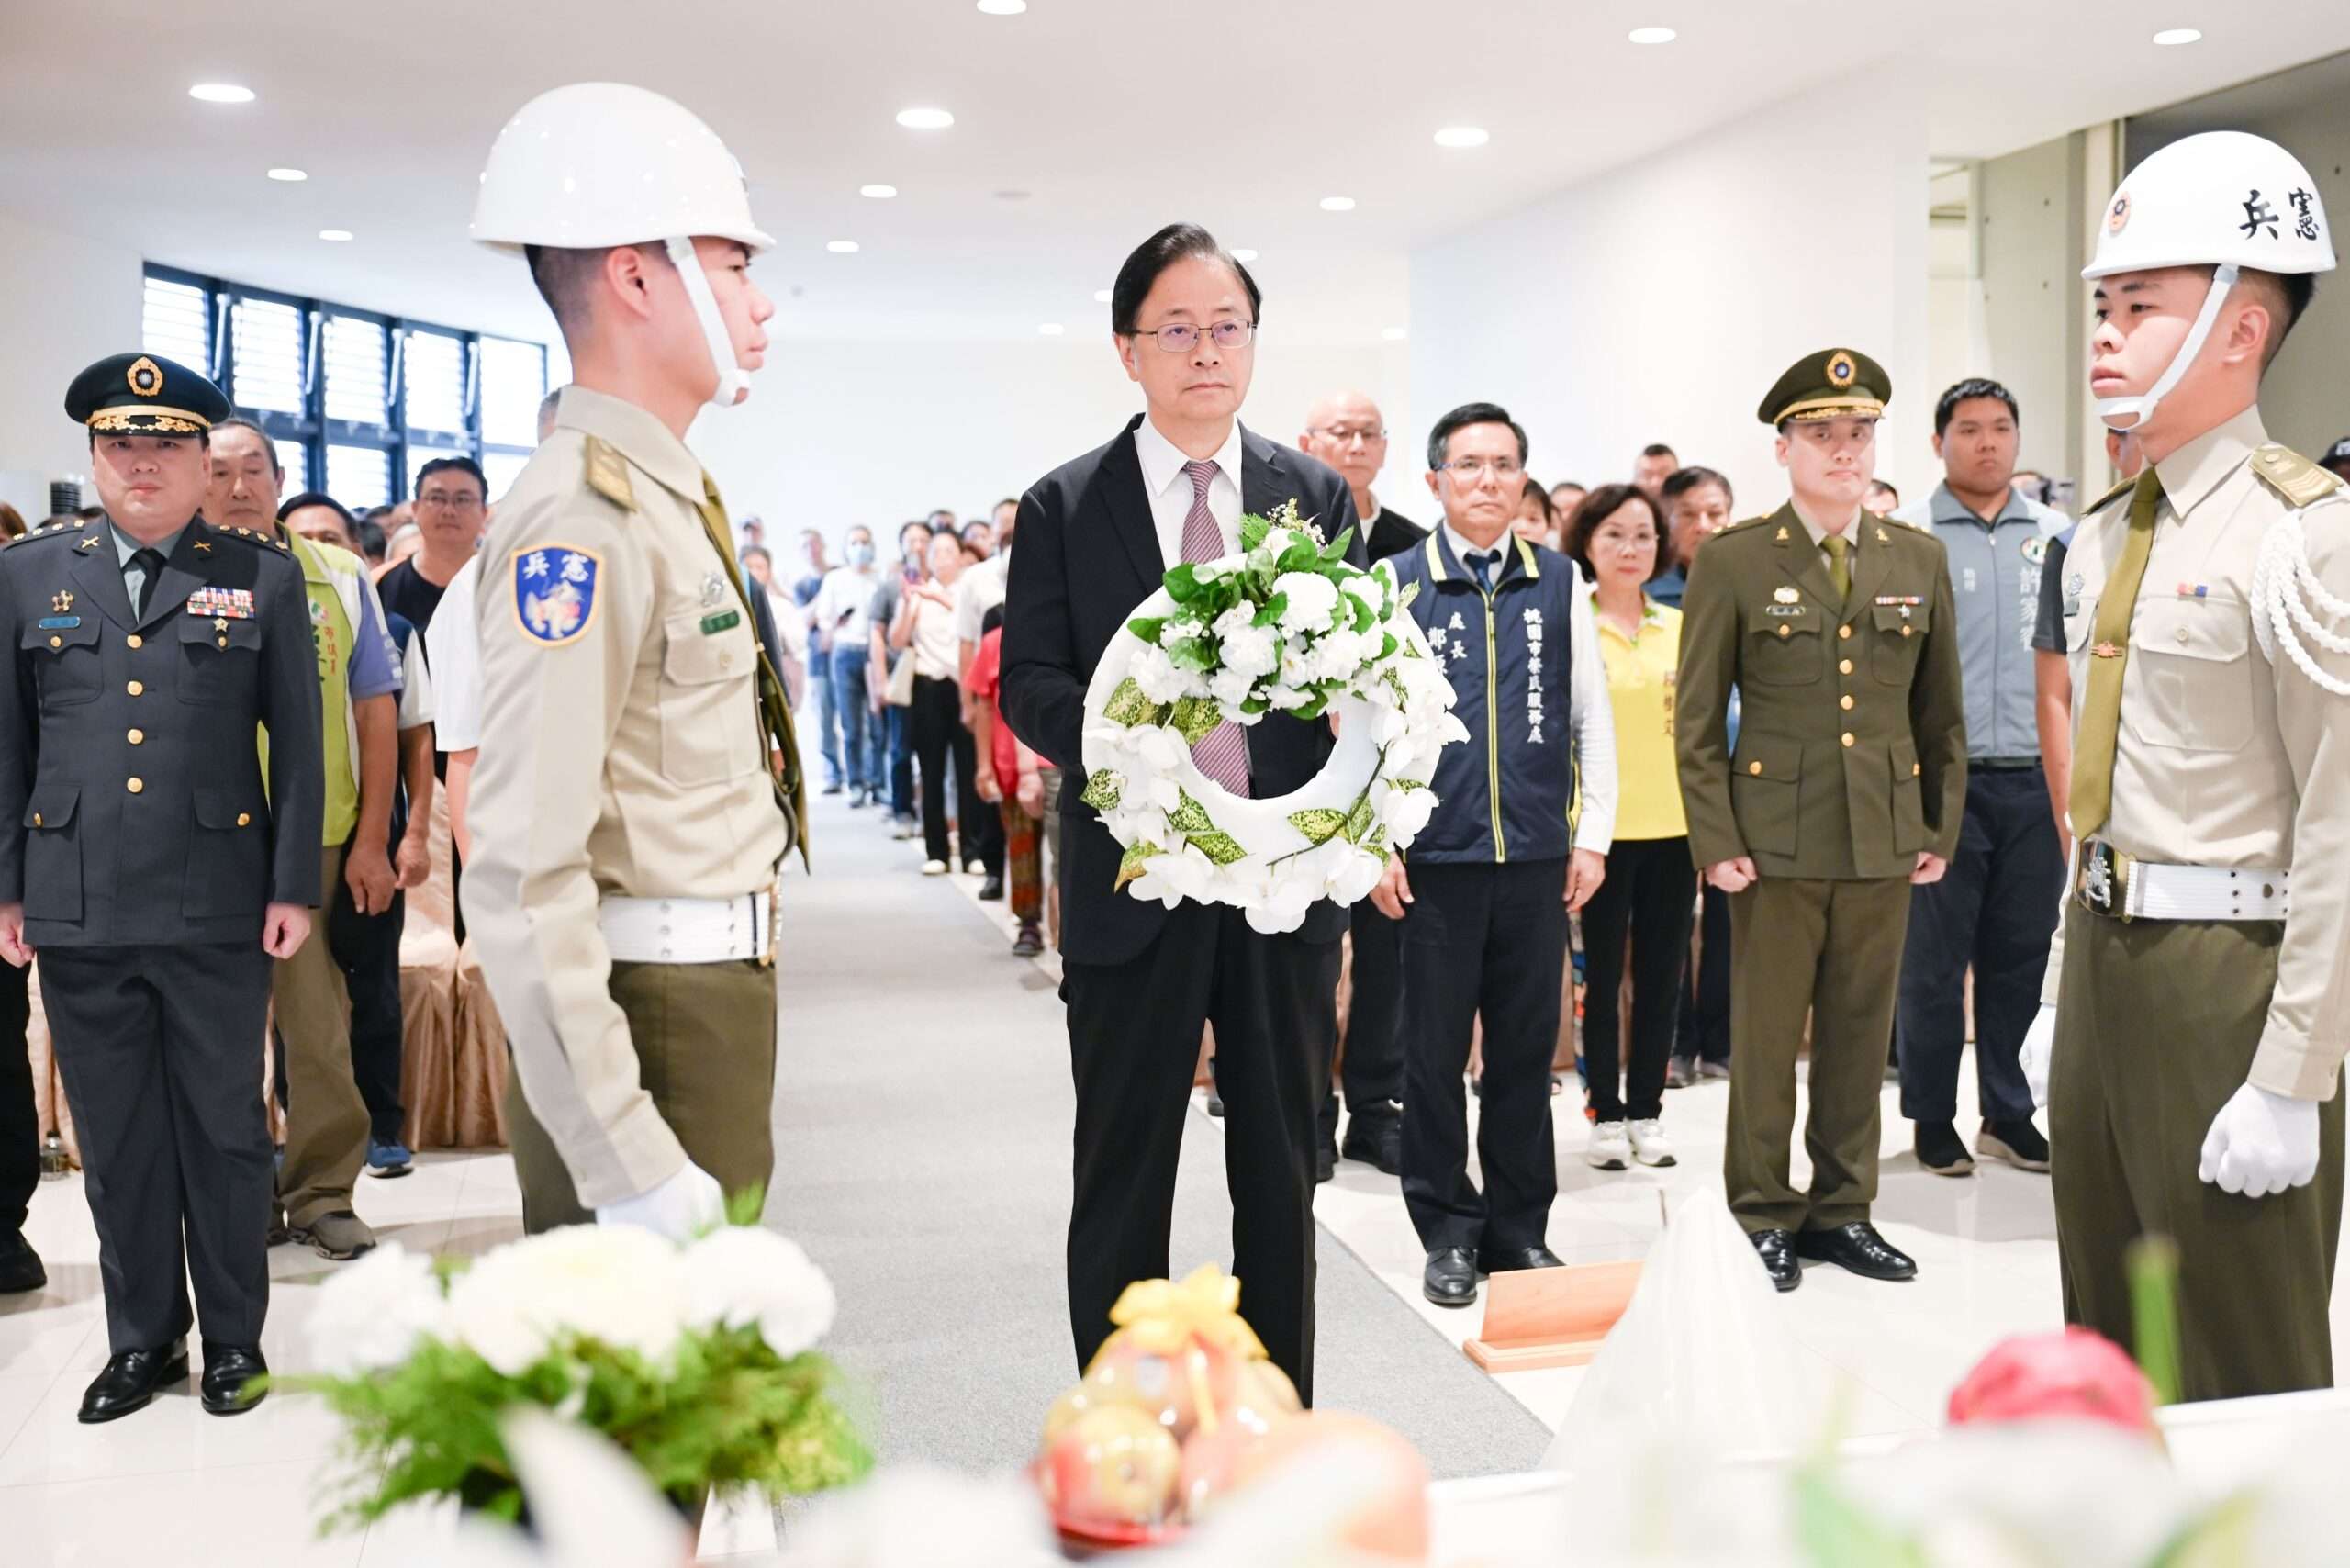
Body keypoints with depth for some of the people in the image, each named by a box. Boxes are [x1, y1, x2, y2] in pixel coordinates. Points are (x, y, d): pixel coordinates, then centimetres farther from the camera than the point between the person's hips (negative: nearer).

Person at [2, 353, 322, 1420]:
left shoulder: (262, 574, 4)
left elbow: (298, 741, 2)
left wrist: (295, 886, -3)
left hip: (217, 905, -2)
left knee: (223, 1128, 7)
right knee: (115, 1135, 10)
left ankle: (234, 1337, 22)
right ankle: (142, 1338, 25)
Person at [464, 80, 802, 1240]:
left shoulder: (667, 495, 11)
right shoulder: (582, 516, -19)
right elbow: (521, 873, -25)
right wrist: (627, 1166, -26)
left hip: (717, 989, 9)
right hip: (645, 1018, -9)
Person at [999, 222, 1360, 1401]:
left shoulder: (1319, 496, 6)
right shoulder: (1063, 505, 1)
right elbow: (1028, 681, -2)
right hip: (1133, 879, -2)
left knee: (1281, 1170, 13)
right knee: (1122, 1176, 8)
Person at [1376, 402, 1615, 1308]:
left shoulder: (1560, 583, 7)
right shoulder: (1397, 584, 1)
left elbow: (1592, 717, 9)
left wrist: (1593, 836, 4)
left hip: (1538, 856, 2)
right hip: (1434, 859, -2)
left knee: (1527, 1047, 9)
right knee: (1434, 1049, 5)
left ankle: (1521, 1226, 23)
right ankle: (1449, 1230, 19)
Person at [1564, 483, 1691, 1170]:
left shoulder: (1681, 628, 8)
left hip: (1675, 824, 4)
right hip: (1600, 825, -3)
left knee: (1663, 973, 8)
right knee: (1601, 973, 4)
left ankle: (1646, 1109, 19)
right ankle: (1606, 1113, 15)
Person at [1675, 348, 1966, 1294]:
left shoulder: (1920, 560, 8)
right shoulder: (1732, 563, -3)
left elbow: (1941, 711, 12)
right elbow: (1697, 719, -3)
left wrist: (1941, 829, 8)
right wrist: (1715, 842, -8)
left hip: (1886, 842, 3)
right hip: (1775, 841, -3)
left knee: (1861, 1035, 10)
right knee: (1767, 1036, 4)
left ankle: (1843, 1209, 23)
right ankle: (1763, 1217, 16)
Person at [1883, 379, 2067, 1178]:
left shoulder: (2055, 535, 7)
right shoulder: (1904, 534, -2)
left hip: (2036, 778, 3)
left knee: (2021, 953, 10)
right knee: (1935, 955, 4)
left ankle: (2008, 1112, 22)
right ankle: (1933, 1117, 16)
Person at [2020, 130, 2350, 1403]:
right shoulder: (2103, 537, 9)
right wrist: (2061, 993, 15)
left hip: (2230, 965, -8)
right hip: (2105, 951, 8)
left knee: (2245, 1377, 6)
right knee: (2105, 1340, 19)